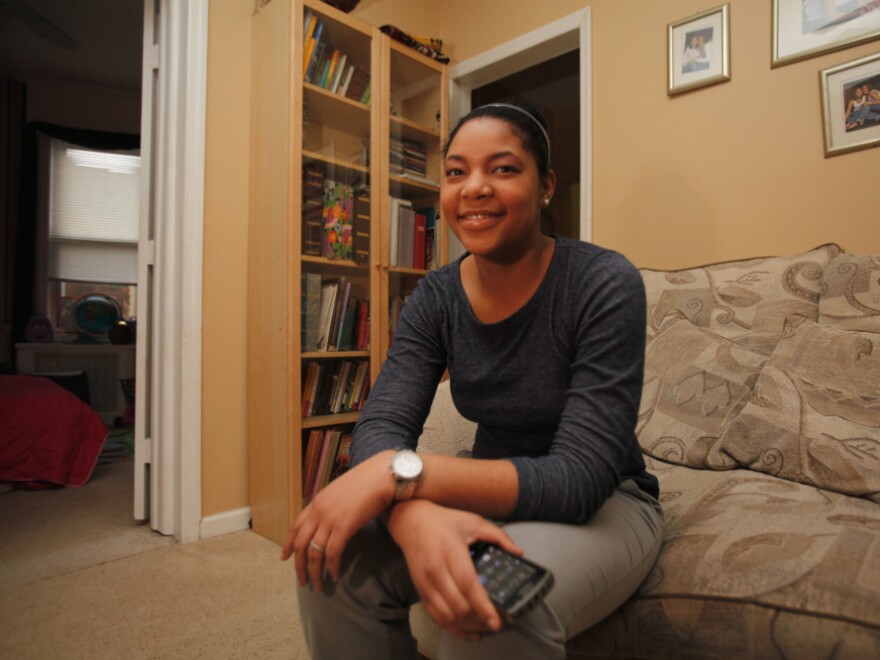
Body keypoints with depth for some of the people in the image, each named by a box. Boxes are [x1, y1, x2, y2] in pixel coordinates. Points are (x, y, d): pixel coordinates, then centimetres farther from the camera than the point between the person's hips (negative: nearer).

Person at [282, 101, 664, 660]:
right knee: (334, 554, -18)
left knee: (499, 600, -35)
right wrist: (416, 514, -38)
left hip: (606, 503, -3)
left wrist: (398, 473, -35)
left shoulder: (606, 285, -20)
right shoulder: (436, 296, -6)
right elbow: (381, 424, -15)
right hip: (493, 492, 4)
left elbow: (583, 477, -26)